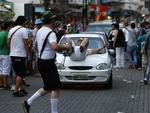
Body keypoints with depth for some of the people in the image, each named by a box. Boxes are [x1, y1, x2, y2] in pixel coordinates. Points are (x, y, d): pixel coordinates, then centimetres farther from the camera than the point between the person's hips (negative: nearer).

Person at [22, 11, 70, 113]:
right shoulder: (51, 33, -18)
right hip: (48, 63, -9)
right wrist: (65, 47, -19)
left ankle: (28, 103, 18)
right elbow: (55, 47, -35)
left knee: (48, 88, 17)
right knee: (55, 88, -3)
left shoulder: (39, 31, 10)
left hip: (41, 61, 9)